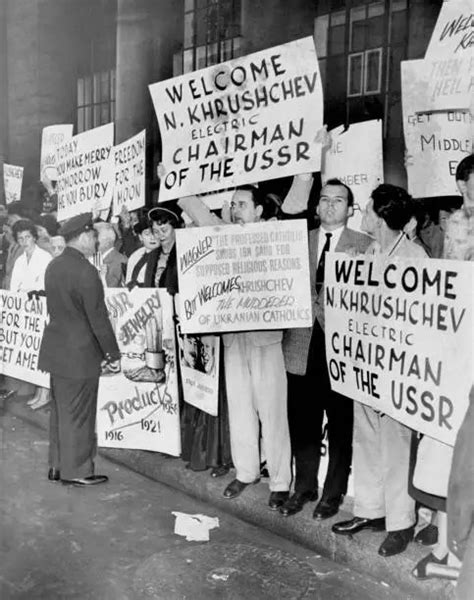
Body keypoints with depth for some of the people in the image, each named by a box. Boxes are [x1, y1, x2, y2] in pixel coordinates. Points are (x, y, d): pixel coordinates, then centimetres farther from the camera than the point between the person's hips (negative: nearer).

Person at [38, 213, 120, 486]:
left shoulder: (54, 266, 6)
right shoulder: (86, 272, -21)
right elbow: (99, 319, -18)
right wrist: (114, 354, -9)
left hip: (56, 348, 8)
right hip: (80, 354, -8)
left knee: (60, 410, 18)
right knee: (78, 415, 4)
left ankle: (57, 466, 30)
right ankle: (76, 471, 17)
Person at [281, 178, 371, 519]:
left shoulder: (363, 246, 0)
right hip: (302, 345, 3)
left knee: (341, 424, 8)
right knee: (302, 423, 12)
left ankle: (334, 492, 25)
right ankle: (304, 488, 29)